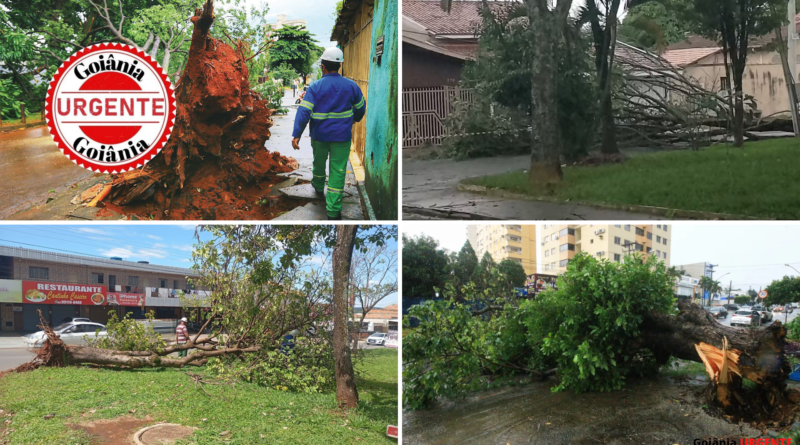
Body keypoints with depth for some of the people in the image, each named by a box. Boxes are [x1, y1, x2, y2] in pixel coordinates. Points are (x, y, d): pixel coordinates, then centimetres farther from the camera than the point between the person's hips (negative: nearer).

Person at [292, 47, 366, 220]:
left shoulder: (315, 87, -11)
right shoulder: (351, 86, -4)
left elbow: (304, 111, -19)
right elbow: (361, 108, 9)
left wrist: (296, 134, -18)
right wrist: (355, 119, 31)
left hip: (319, 135, 1)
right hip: (342, 137, 0)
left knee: (319, 162, 26)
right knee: (338, 171, 1)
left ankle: (318, 187, 53)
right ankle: (333, 210, -2)